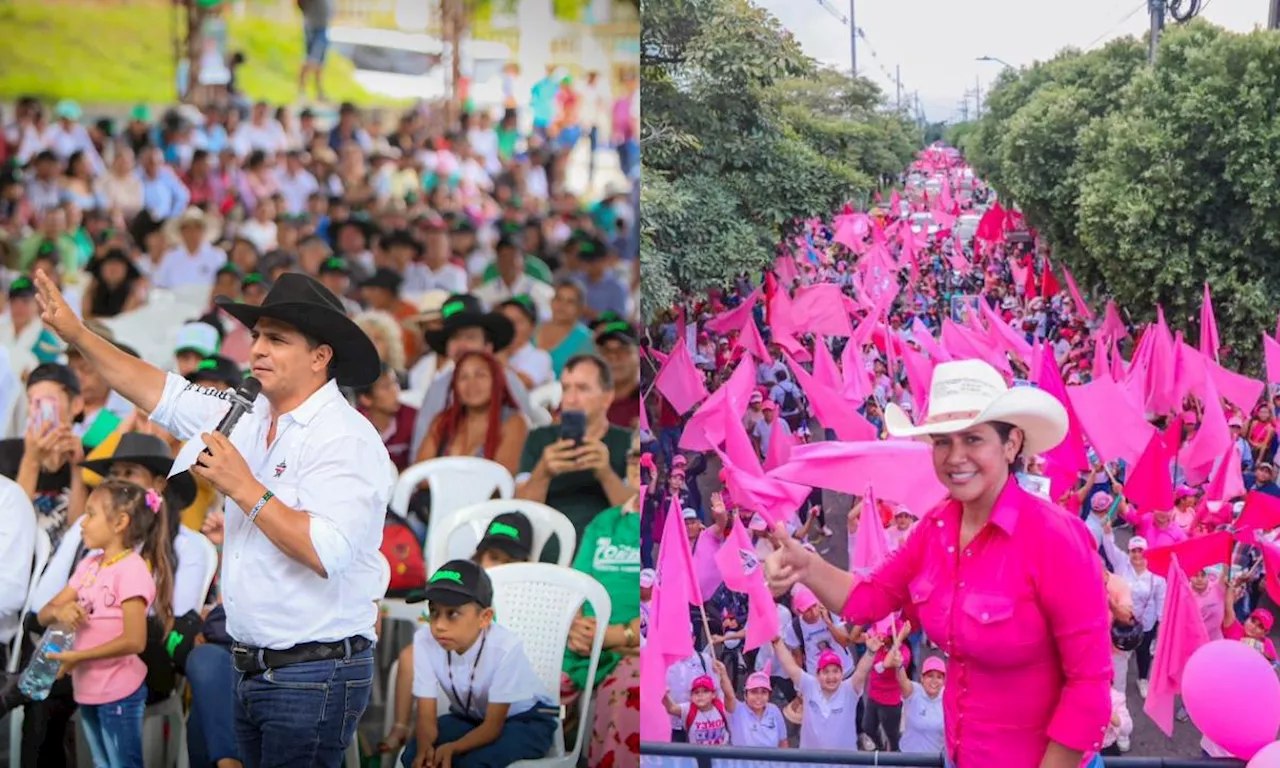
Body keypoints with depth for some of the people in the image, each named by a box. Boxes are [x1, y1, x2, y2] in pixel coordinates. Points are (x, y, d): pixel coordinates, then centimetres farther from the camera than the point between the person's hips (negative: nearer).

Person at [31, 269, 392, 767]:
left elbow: (327, 553, -27)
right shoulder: (250, 417, 10)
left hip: (314, 677, -8)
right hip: (252, 668, 8)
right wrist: (77, 334, 14)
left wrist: (243, 488, -20)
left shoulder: (348, 440, -15)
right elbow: (161, 393, 19)